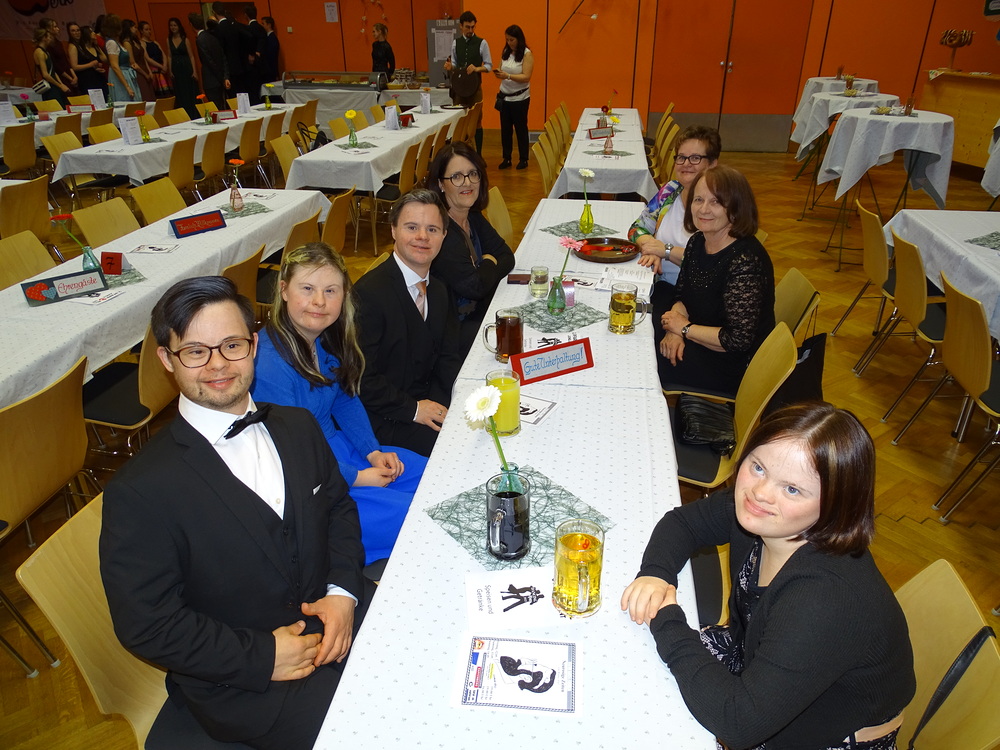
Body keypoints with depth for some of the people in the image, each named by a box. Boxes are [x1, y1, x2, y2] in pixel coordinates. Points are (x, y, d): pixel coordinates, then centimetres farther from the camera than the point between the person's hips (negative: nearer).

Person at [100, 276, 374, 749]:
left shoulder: (298, 427, 1)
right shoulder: (139, 492, -18)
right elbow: (146, 625, -13)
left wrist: (343, 590, -6)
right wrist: (262, 657, -16)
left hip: (337, 616, 6)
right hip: (244, 683, -5)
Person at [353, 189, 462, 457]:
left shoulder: (439, 291, 7)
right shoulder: (369, 292, -20)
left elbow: (447, 359, 10)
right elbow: (360, 377, -21)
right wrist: (413, 409, -18)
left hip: (427, 402, 8)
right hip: (384, 420, -8)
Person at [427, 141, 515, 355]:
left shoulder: (473, 217, 4)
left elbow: (507, 257, 5)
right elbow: (474, 287, -24)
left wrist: (485, 273, -15)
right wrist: (490, 264, -4)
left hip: (473, 312, 8)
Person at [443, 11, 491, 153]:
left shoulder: (482, 43, -4)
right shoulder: (455, 42, 7)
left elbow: (489, 66, -3)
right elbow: (455, 64, 12)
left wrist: (477, 68, -21)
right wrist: (450, 67, -11)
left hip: (475, 86, -3)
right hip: (458, 85, 3)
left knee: (476, 121, 3)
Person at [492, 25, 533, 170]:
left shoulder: (527, 54, -8)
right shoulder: (506, 52, 7)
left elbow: (526, 77, -16)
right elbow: (503, 71, 13)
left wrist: (508, 76, -27)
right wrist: (499, 74, -11)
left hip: (520, 98, -5)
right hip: (505, 96, 5)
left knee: (520, 128, 4)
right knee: (505, 128, 6)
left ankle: (523, 159, 14)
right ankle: (506, 158, 15)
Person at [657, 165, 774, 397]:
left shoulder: (746, 261, -27)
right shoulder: (698, 241, -1)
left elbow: (739, 340, -28)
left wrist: (686, 329, -16)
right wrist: (675, 330, -11)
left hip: (731, 366, -8)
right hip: (696, 343, 8)